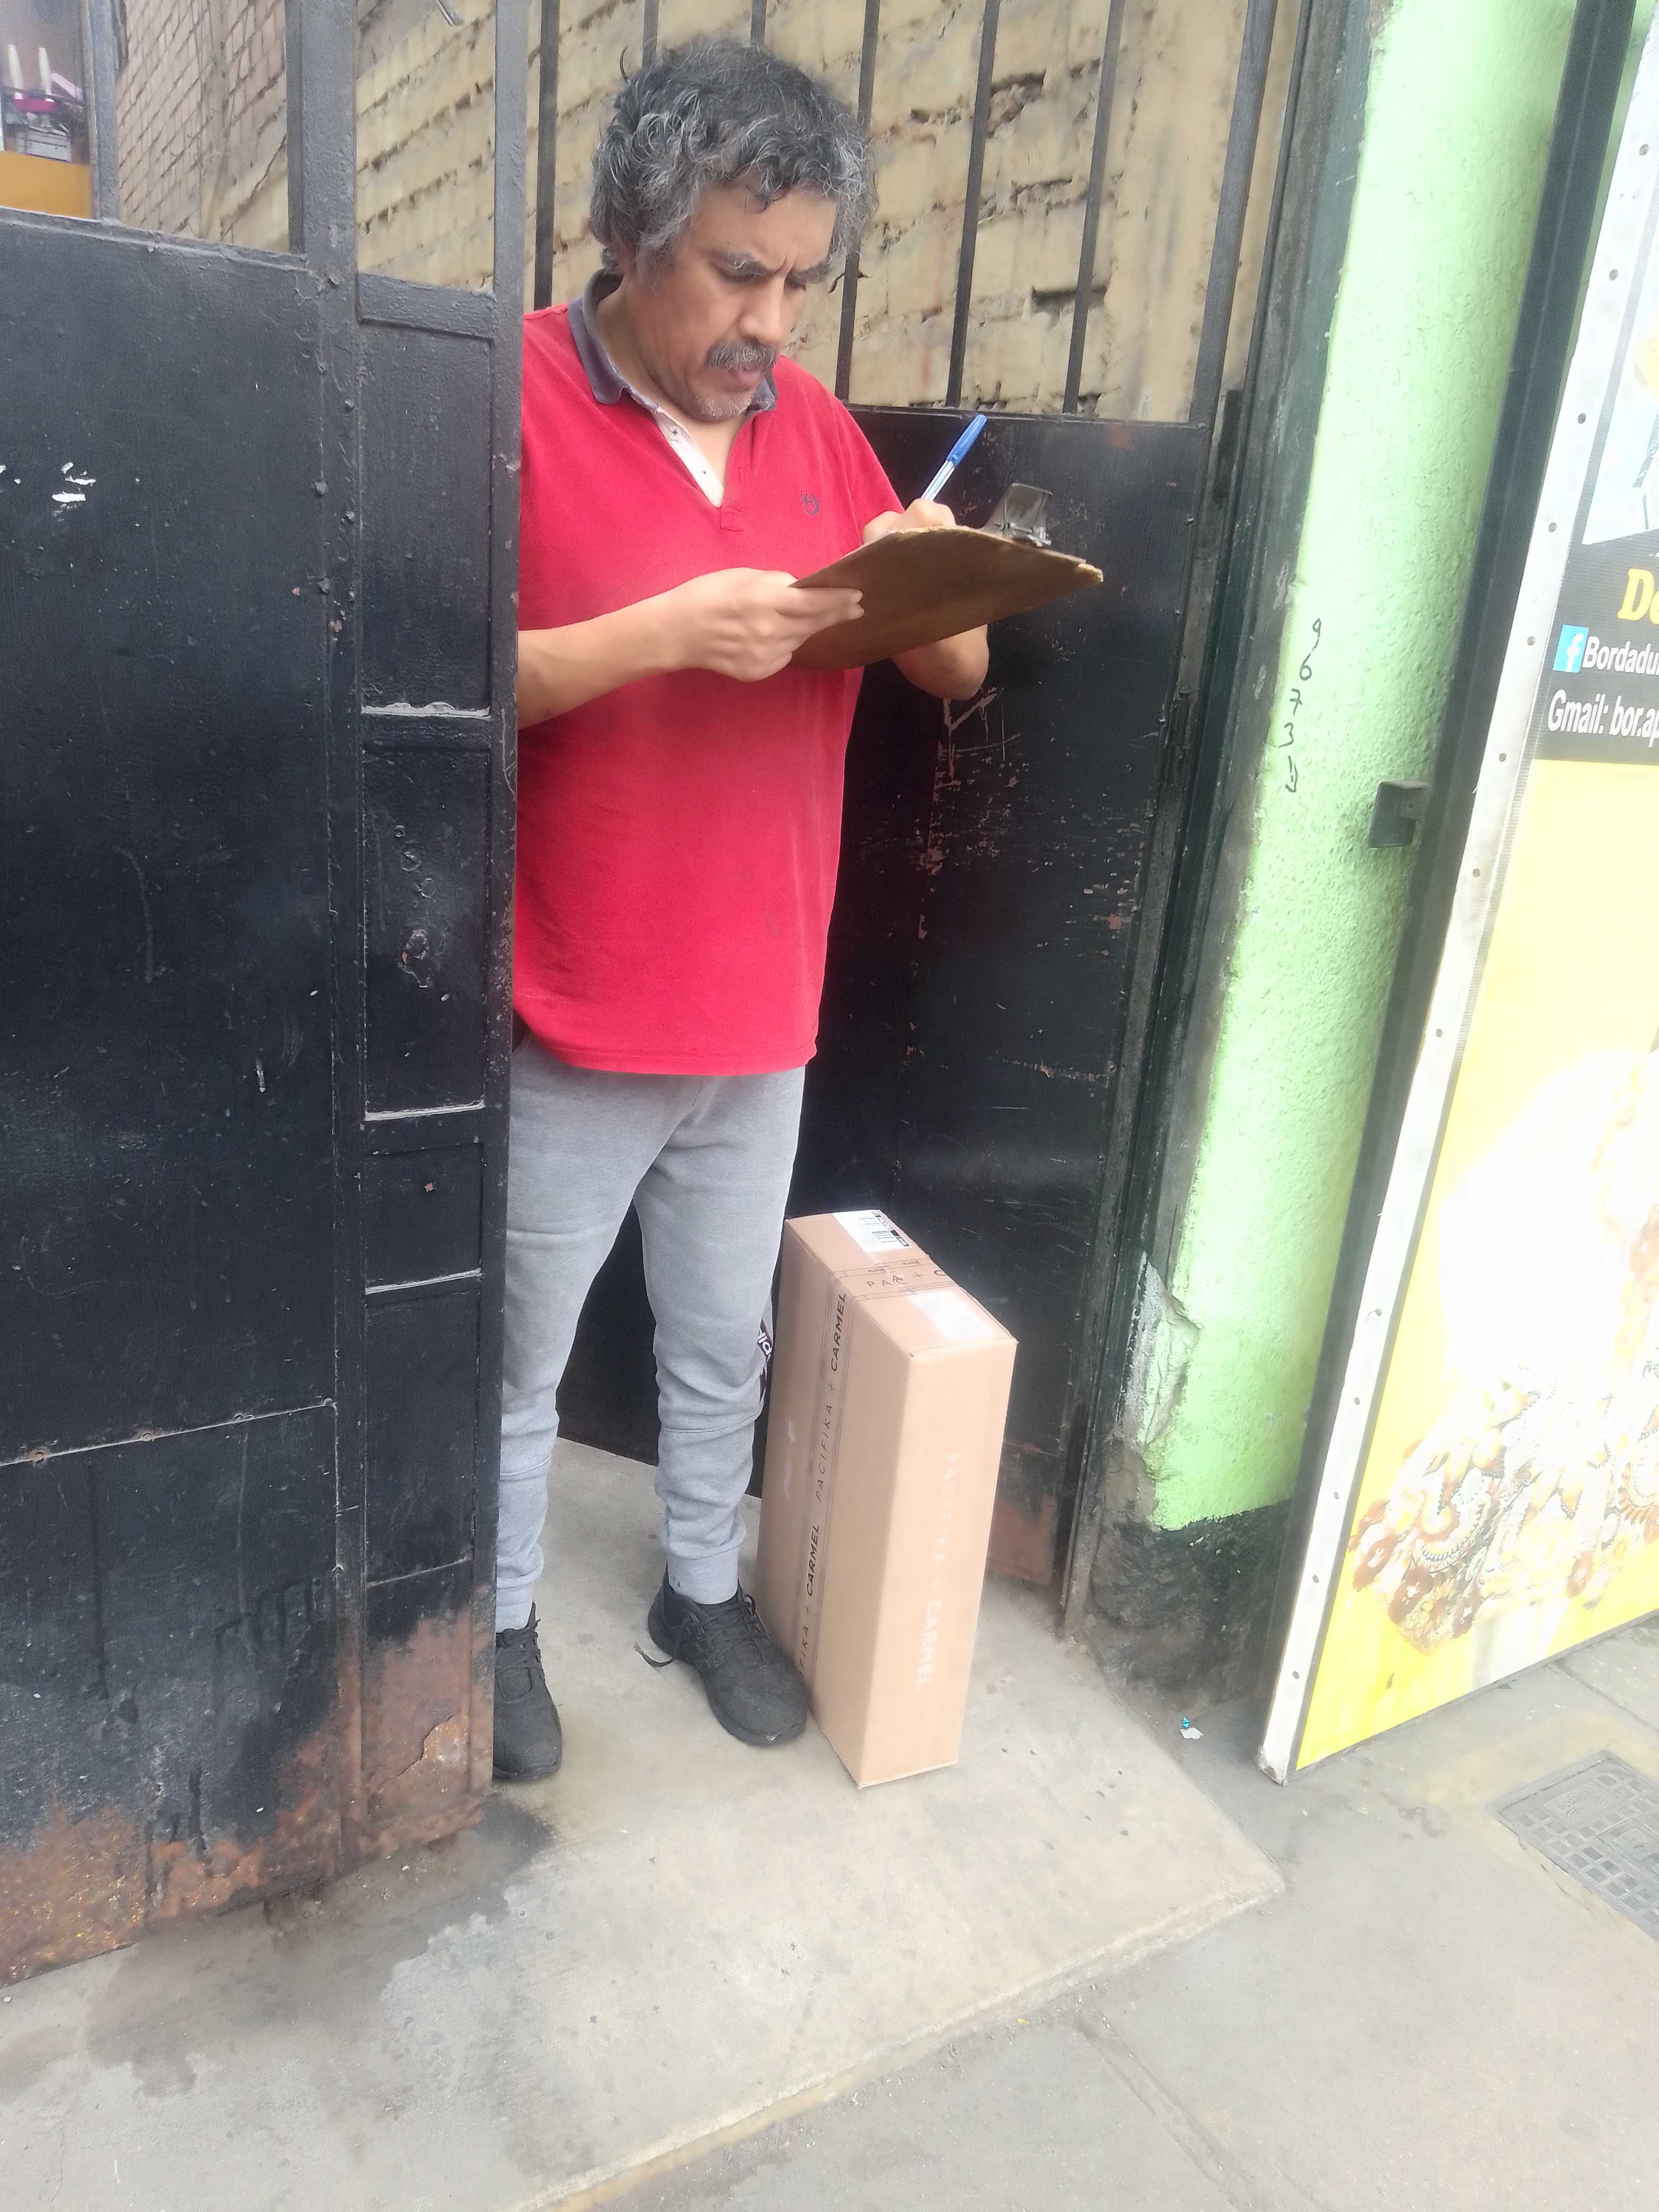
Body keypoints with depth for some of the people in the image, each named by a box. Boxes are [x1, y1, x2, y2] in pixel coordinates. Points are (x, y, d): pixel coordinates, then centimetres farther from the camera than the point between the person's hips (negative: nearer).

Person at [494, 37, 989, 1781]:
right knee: (518, 1363, 13)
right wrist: (666, 630, -25)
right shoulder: (507, 398, -9)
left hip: (762, 1011, 5)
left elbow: (956, 677, 10)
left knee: (724, 1341, 19)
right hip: (566, 1021, -4)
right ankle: (500, 1620, 37)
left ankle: (702, 1590, 42)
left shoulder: (815, 426, 8)